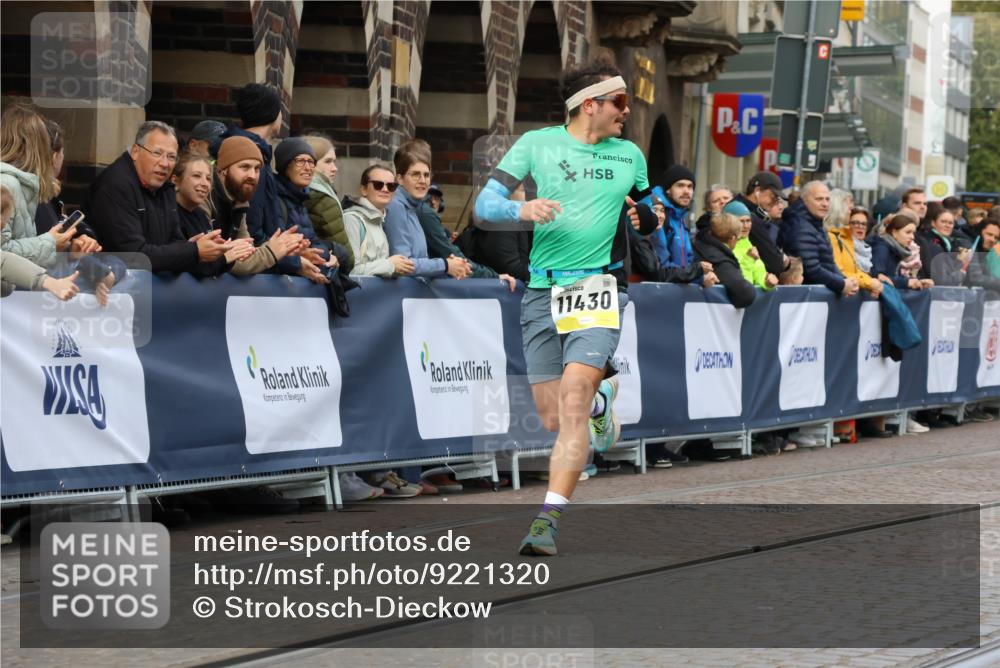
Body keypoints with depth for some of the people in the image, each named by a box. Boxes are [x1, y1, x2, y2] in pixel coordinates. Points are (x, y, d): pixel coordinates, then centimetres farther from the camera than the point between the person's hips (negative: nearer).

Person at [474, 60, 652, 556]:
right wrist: (522, 210, -20)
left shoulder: (630, 156, 12)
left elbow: (641, 210, 30)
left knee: (573, 403, -20)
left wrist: (644, 217, 6)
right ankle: (602, 394, 40)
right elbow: (484, 206, 0)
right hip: (542, 291, 1)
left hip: (599, 287, -1)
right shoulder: (537, 144, 4)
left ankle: (548, 518, -20)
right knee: (553, 420, 6)